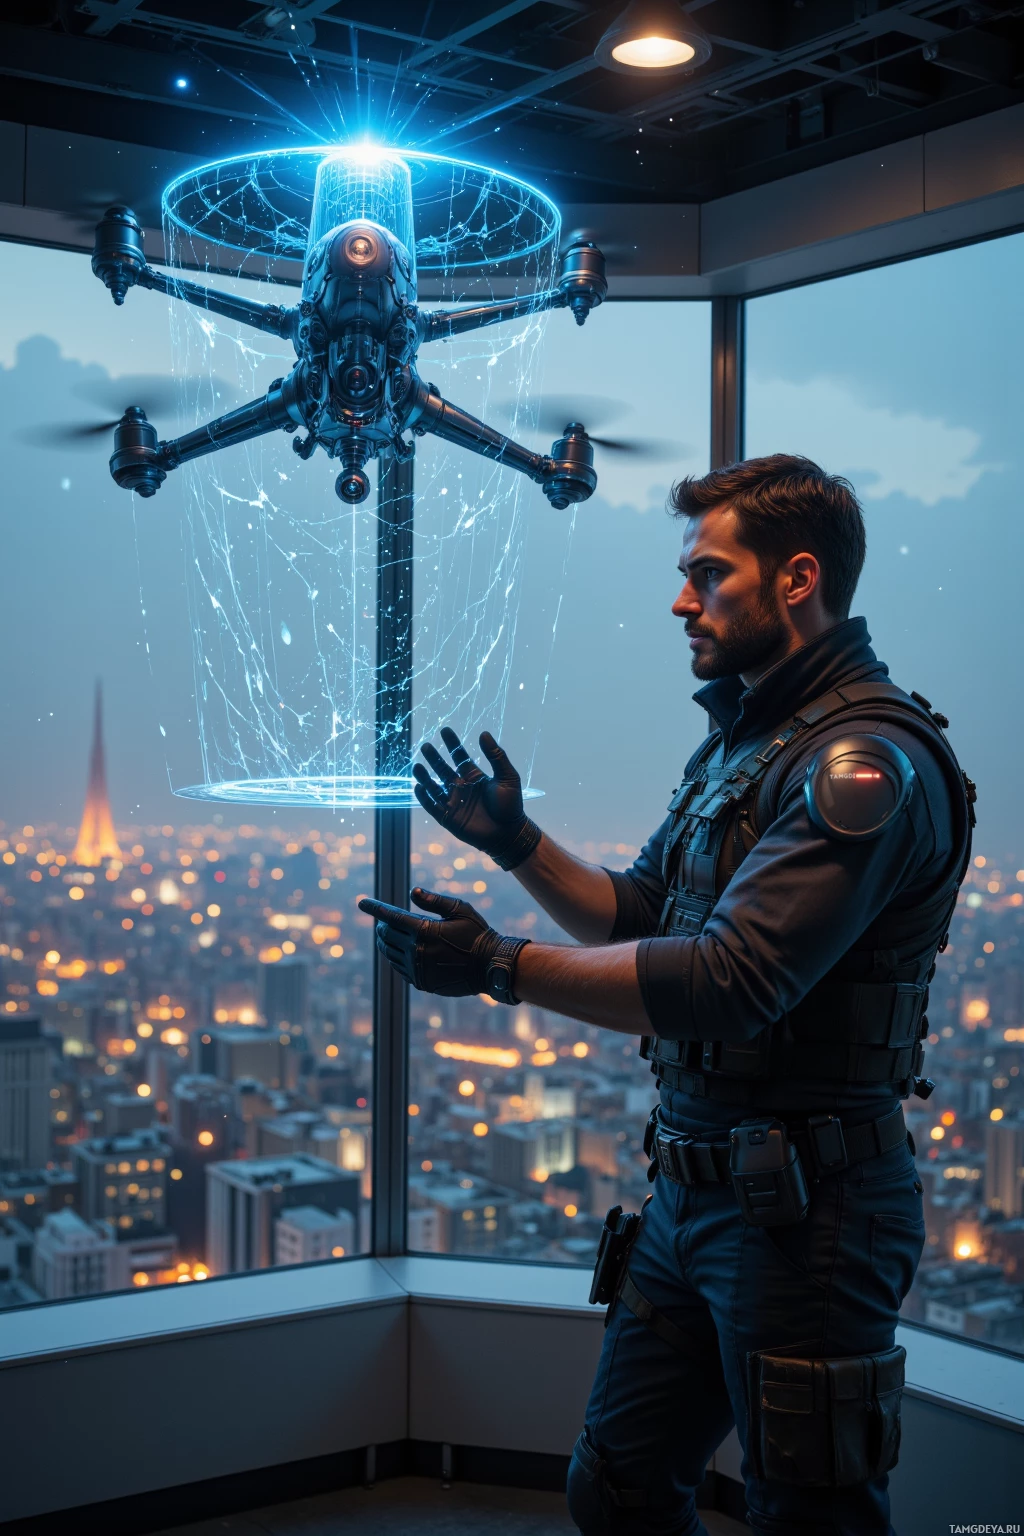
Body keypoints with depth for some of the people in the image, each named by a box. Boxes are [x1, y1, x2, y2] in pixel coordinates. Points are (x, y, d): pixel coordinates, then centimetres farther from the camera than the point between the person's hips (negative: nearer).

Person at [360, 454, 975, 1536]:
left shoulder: (867, 761, -18)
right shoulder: (738, 743, 14)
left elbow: (733, 982, -27)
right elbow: (638, 918, 19)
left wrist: (502, 967, -26)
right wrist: (517, 845, 5)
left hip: (800, 1204, -9)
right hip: (691, 1188, 9)